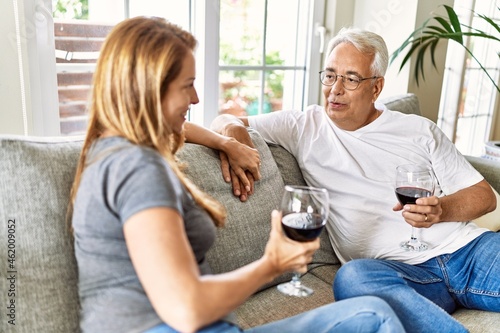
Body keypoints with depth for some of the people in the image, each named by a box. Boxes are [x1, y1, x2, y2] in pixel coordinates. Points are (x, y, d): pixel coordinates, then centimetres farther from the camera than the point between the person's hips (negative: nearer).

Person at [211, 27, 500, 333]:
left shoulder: (419, 130, 14)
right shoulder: (305, 127, 10)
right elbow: (226, 121, 10)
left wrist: (441, 209, -9)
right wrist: (233, 136, -15)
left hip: (466, 248, 2)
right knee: (352, 277, -36)